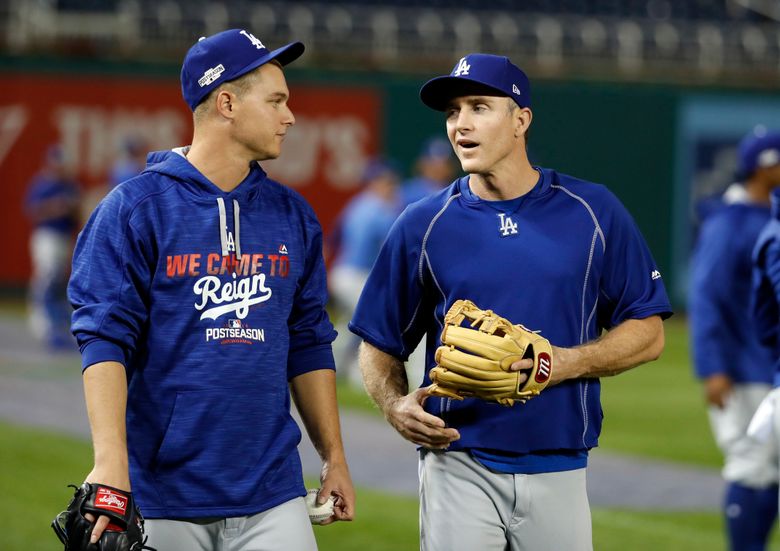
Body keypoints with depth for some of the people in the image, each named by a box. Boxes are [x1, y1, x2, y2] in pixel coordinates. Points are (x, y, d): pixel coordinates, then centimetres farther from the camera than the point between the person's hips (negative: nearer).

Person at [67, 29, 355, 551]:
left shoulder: (293, 215, 12)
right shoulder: (132, 209, -4)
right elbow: (104, 340, -11)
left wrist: (334, 458, 13)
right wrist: (110, 462, -21)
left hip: (271, 496, 4)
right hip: (164, 496, -4)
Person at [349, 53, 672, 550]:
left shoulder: (594, 212, 3)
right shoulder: (424, 225, 4)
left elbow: (648, 333, 3)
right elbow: (380, 345, 9)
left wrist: (567, 362, -13)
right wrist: (396, 406, -11)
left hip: (559, 470, 0)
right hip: (458, 466, 0)